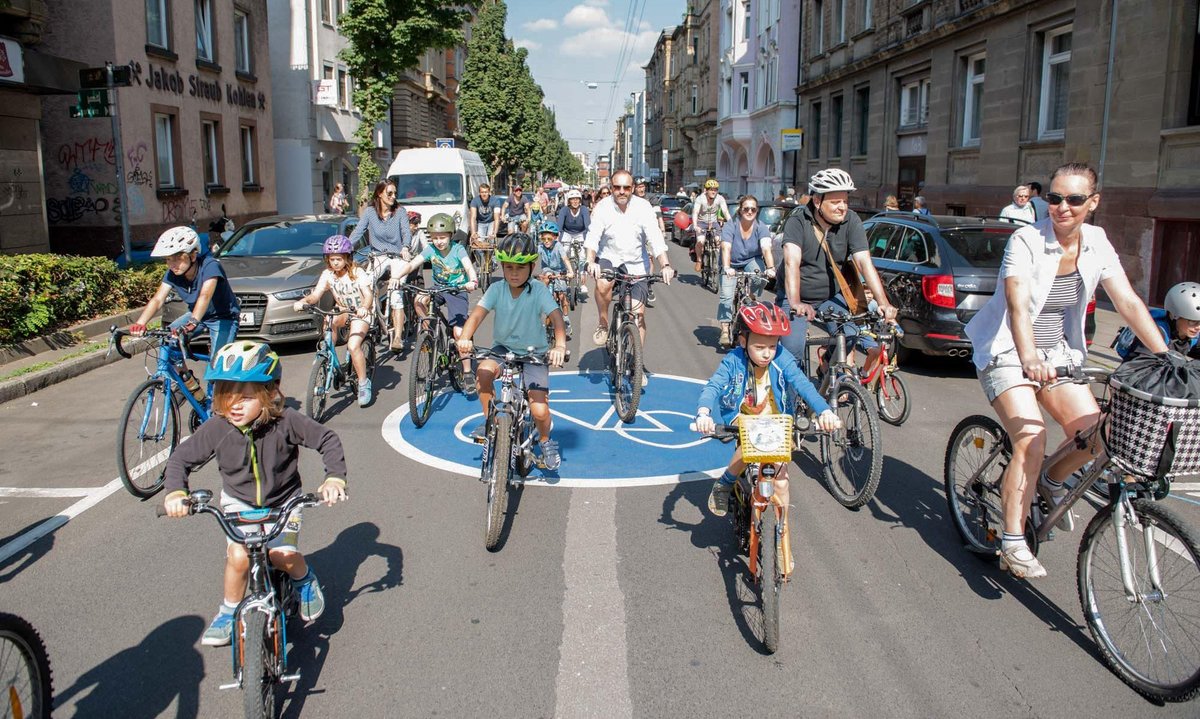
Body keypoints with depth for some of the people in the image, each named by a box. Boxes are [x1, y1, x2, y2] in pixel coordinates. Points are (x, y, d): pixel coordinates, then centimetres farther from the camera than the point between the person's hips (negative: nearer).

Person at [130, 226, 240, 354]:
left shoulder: (209, 265, -29)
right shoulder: (172, 274, -11)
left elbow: (205, 296, -43)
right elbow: (157, 299, -20)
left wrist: (193, 322, -58)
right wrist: (140, 323, -38)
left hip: (223, 318, -6)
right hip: (196, 315, 6)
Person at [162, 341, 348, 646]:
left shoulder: (286, 421, -23)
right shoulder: (216, 428, -18)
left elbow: (327, 440, -15)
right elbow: (181, 458, -7)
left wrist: (334, 478, -28)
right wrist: (175, 492, -24)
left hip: (283, 502, -1)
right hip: (239, 503, 2)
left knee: (284, 555, -23)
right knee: (238, 557, -20)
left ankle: (305, 580, 13)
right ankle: (229, 611, 8)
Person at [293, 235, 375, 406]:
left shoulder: (358, 273, -15)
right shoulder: (327, 274, -3)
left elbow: (368, 295, -28)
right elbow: (315, 295, -12)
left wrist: (364, 307, -50)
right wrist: (303, 301, -34)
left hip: (361, 313, -4)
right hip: (342, 311, 5)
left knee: (353, 345, -26)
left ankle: (363, 383, -10)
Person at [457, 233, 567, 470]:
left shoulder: (539, 291, -16)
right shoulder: (497, 289, -9)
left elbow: (556, 317, -28)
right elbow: (477, 314, -21)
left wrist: (560, 346, -47)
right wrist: (464, 338, -41)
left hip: (533, 353, -2)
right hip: (503, 347, 3)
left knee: (539, 411, -17)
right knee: (483, 371, -31)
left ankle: (545, 442, 17)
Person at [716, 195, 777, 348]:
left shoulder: (761, 227, -15)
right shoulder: (730, 226, -18)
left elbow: (766, 249, -29)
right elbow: (726, 248, -31)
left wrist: (770, 268, -47)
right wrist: (726, 268, -50)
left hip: (751, 261, 1)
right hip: (732, 265, -1)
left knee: (762, 277, -32)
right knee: (726, 294, -20)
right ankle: (725, 330, -17)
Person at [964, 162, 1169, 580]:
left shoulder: (1096, 244, -1)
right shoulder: (1026, 241, -18)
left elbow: (1129, 303, -3)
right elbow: (1018, 305, -32)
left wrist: (1166, 357, -12)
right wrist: (1028, 357, -48)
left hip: (1057, 352, 6)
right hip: (1008, 353, -5)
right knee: (1031, 440, -22)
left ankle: (1051, 482, 20)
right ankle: (1012, 543, -11)